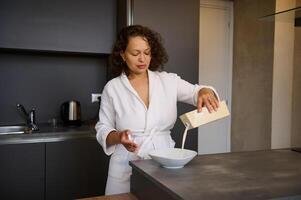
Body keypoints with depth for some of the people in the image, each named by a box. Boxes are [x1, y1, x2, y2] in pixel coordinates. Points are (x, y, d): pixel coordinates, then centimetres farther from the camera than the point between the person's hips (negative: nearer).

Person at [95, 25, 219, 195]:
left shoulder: (168, 81, 1)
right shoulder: (112, 88, -3)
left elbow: (196, 92, -3)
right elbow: (103, 130, 1)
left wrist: (205, 92, -26)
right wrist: (119, 136, -20)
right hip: (128, 168, -1)